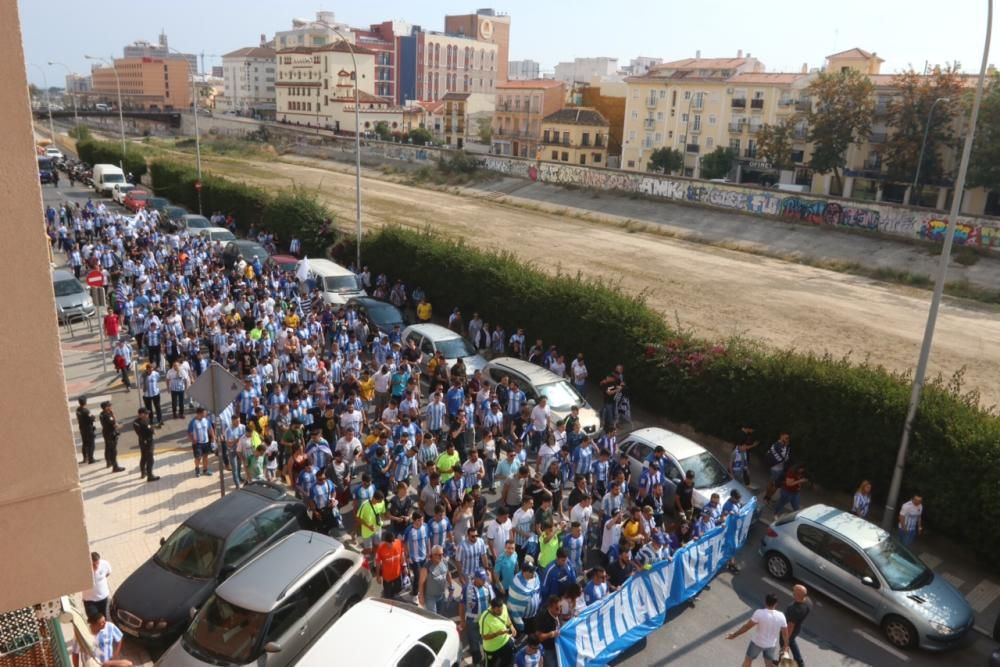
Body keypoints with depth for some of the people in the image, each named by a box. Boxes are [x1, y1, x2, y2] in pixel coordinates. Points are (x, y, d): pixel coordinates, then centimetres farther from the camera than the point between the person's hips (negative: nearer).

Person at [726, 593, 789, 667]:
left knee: (748, 660, 20)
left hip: (757, 642, -2)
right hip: (771, 644, 3)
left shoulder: (759, 613, -28)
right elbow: (785, 633, -6)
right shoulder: (781, 616, -17)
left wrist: (734, 635, -10)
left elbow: (747, 626, -22)